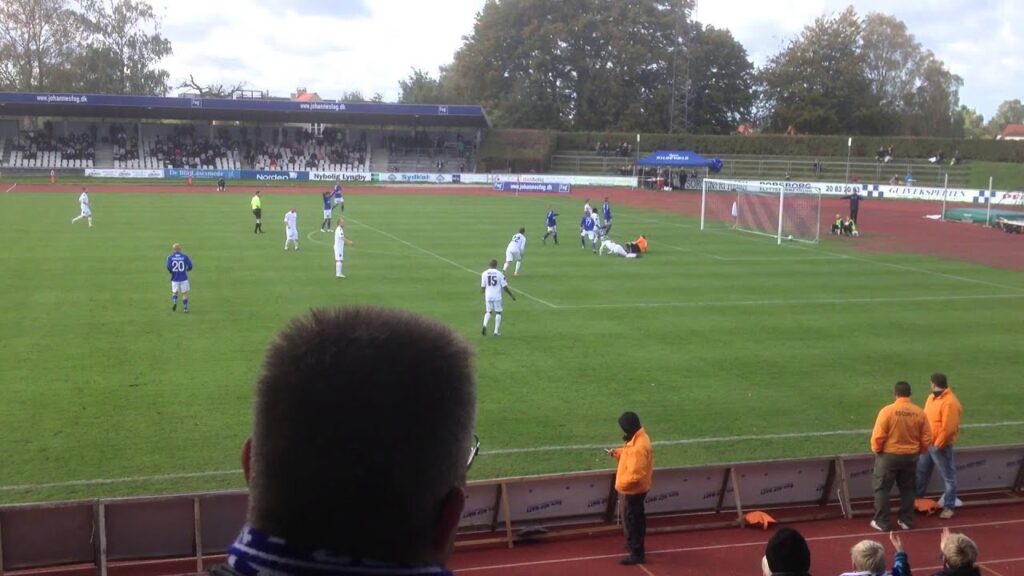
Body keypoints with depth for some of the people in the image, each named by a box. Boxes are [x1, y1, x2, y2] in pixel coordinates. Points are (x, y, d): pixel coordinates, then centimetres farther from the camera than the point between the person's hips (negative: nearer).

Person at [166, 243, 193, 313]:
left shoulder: (170, 257, -2)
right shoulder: (185, 256, -2)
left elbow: (168, 267, -13)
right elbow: (190, 266, -6)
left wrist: (172, 272, 8)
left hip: (175, 278, 1)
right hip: (184, 278, -1)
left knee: (174, 292, 18)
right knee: (184, 293, 8)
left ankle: (174, 302, -10)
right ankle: (185, 308, 5)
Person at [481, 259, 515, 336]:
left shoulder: (484, 273, -1)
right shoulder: (499, 274, -8)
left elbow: (483, 287, 3)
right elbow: (505, 287, -7)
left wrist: (482, 291, 28)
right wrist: (511, 295, 7)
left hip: (488, 296, 2)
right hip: (497, 297, -2)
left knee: (488, 312, 16)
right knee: (498, 313, 11)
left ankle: (485, 325, -11)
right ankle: (496, 331, 10)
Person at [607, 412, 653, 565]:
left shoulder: (638, 447, -31)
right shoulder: (638, 438, 1)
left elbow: (635, 474, -31)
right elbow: (630, 456, 17)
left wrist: (621, 485, -20)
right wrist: (617, 452, 4)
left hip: (633, 489, -10)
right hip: (636, 488, 10)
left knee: (631, 520, 1)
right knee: (635, 518, 24)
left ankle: (636, 554, 9)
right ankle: (635, 544, 40)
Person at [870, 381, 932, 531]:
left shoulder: (887, 411, -17)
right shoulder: (919, 412, -5)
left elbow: (878, 436, -17)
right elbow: (926, 439, 1)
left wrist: (876, 450, 2)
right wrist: (918, 451, 18)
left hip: (889, 456, -4)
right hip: (910, 456, 4)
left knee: (882, 489, 8)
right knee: (907, 489, 18)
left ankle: (881, 522, 11)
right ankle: (906, 521, 24)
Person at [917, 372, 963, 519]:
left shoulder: (950, 402, -22)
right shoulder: (932, 397, 8)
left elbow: (948, 428, -25)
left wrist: (938, 445, -20)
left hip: (940, 446, -9)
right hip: (927, 443, 9)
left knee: (948, 476, 4)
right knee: (921, 472, 20)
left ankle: (948, 507, 11)